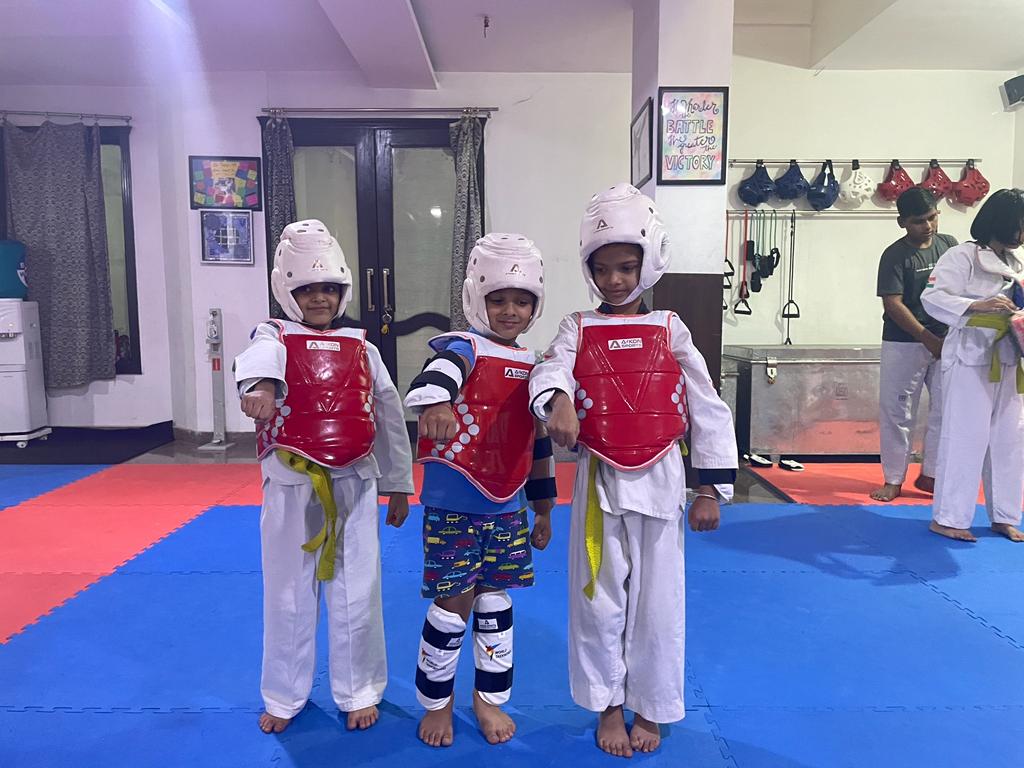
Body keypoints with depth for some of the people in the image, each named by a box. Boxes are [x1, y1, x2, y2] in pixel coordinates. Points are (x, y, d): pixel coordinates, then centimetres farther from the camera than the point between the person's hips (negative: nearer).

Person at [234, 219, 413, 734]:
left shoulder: (362, 349, 8)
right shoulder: (275, 337, 1)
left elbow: (388, 417, 11)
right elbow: (261, 356, -26)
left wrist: (399, 485, 11)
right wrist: (259, 383, -51)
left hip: (353, 483, 1)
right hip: (291, 484, -1)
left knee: (355, 595, 8)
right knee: (289, 593, 12)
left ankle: (358, 692, 29)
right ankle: (284, 696, 32)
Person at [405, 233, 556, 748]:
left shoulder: (533, 368, 8)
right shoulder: (464, 348, -10)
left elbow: (540, 444, 15)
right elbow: (438, 374, -37)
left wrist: (543, 510, 18)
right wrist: (434, 401, -60)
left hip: (507, 510, 5)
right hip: (453, 507, -5)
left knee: (494, 600, 15)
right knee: (453, 604, 4)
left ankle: (489, 698, 34)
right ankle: (437, 703, 27)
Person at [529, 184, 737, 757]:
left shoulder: (671, 330, 1)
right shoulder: (578, 330, 2)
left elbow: (709, 410, 1)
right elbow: (550, 371, -19)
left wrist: (711, 489, -2)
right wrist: (558, 400, -43)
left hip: (659, 479, 0)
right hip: (599, 480, 0)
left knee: (658, 599, 10)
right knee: (599, 599, 10)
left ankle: (650, 709, 31)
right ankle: (609, 707, 31)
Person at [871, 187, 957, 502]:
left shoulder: (949, 245, 5)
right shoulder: (895, 256, -10)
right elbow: (893, 304, -15)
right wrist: (930, 340, -16)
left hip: (946, 341, 5)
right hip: (904, 344, -4)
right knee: (897, 412, 2)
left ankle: (930, 475, 22)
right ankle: (893, 479, 16)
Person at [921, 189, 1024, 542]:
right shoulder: (962, 256, -9)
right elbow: (932, 297, -17)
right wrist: (977, 306, -28)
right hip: (971, 358, -8)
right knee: (966, 437, -6)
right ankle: (947, 518, 4)